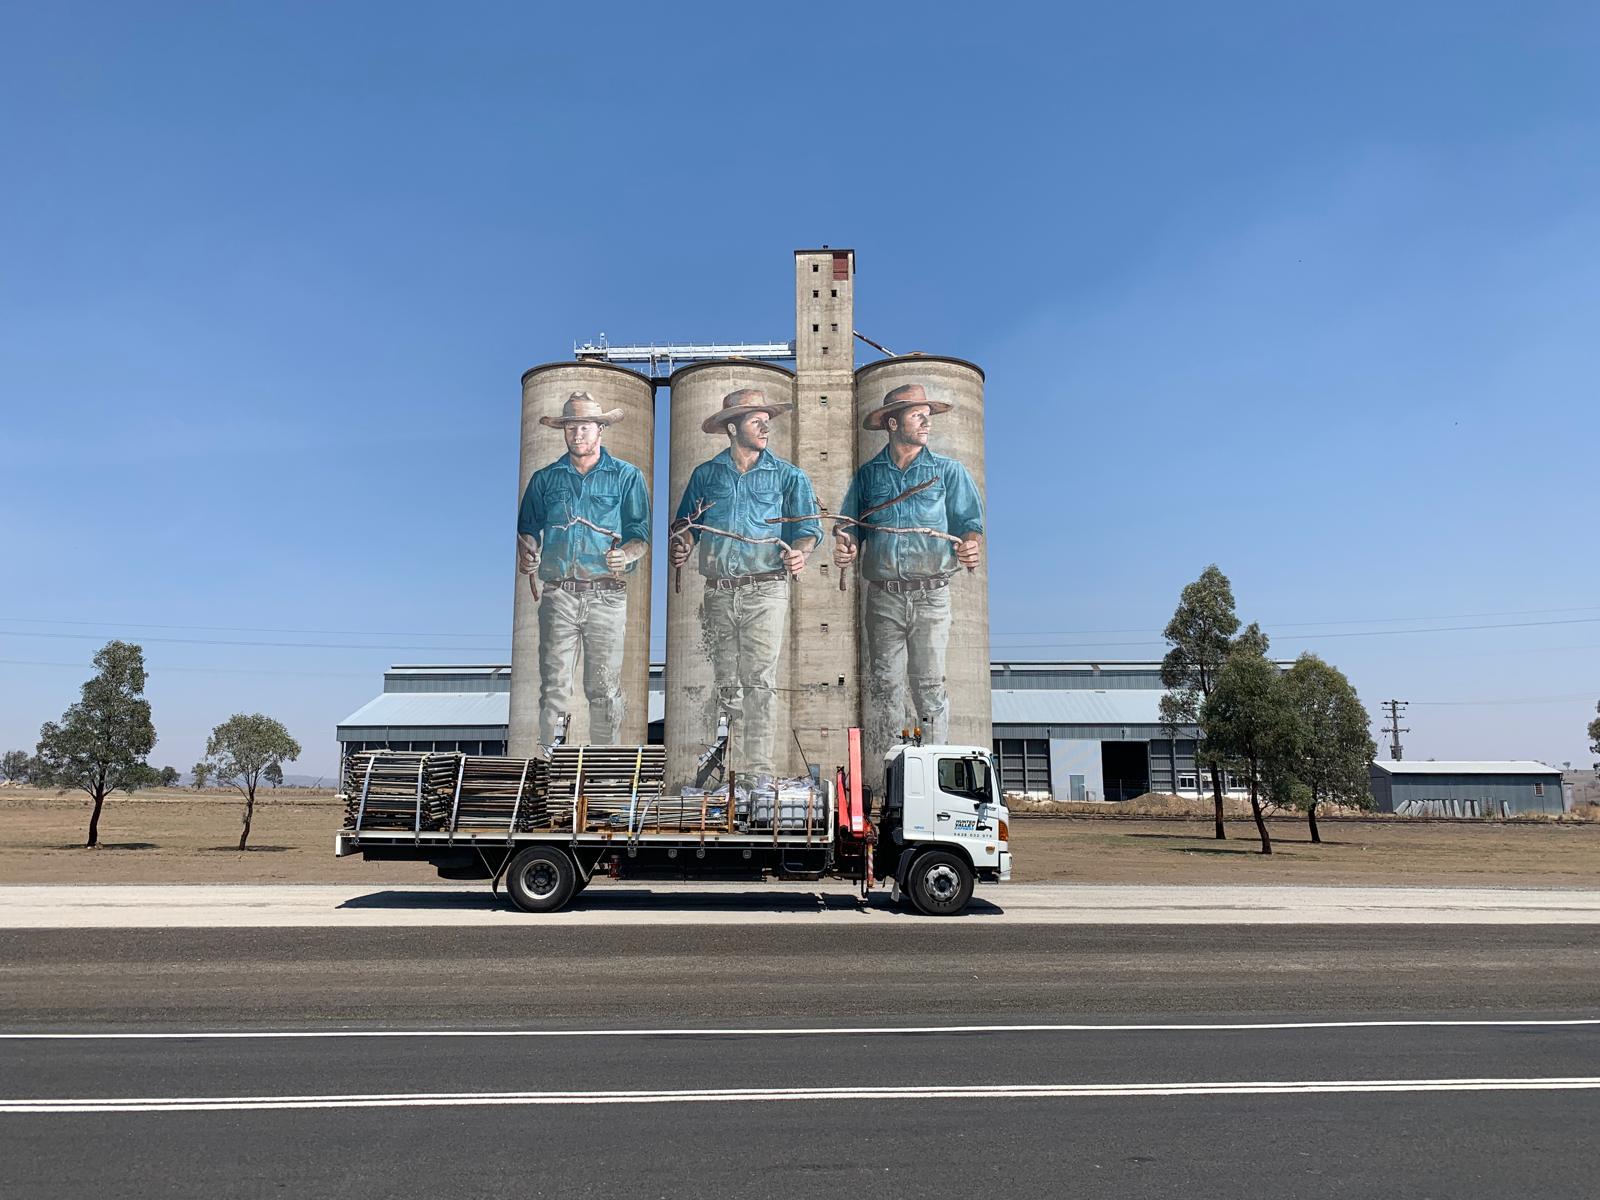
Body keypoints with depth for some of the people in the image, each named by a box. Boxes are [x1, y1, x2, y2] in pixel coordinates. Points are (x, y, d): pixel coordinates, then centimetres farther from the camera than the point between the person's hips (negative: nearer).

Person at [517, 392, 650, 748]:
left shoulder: (627, 476, 9)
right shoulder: (545, 478, 16)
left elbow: (642, 532, 5)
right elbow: (528, 528, 17)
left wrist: (626, 554, -16)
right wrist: (526, 555, -4)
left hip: (607, 597, -1)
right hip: (558, 595, 2)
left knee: (605, 688, 1)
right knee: (553, 687, -1)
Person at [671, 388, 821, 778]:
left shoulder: (788, 476, 6)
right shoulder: (706, 474, 12)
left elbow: (806, 528, 2)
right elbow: (686, 523, 16)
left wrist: (800, 552, -19)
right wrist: (681, 547, -5)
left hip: (766, 590, -3)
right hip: (718, 593, 3)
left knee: (759, 683, -7)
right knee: (725, 683, 8)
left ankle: (758, 768, -3)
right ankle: (730, 767, 17)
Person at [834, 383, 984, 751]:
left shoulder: (949, 471, 9)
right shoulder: (867, 475, 12)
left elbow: (969, 521, 5)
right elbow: (849, 527, 15)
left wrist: (971, 545, -17)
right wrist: (845, 548, -7)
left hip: (931, 598, -1)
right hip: (883, 599, 1)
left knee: (929, 685, -2)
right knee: (884, 686, 4)